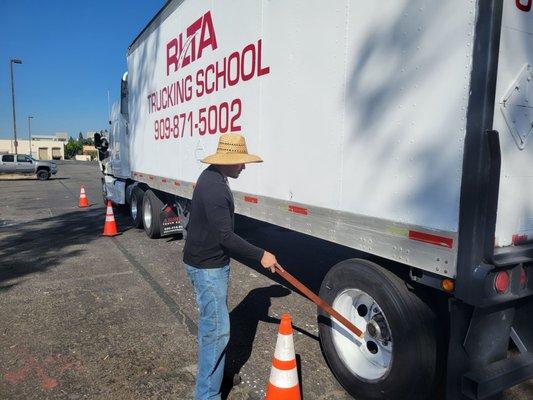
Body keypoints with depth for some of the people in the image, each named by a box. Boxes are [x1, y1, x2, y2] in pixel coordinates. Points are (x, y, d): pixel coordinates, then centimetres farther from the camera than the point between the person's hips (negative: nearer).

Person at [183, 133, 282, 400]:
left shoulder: (212, 177, 8)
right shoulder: (214, 188, -27)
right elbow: (226, 237, -27)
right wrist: (261, 255, -19)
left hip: (213, 261, 11)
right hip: (206, 267, -11)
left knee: (211, 321, 23)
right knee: (217, 329, -4)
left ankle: (210, 371, 41)